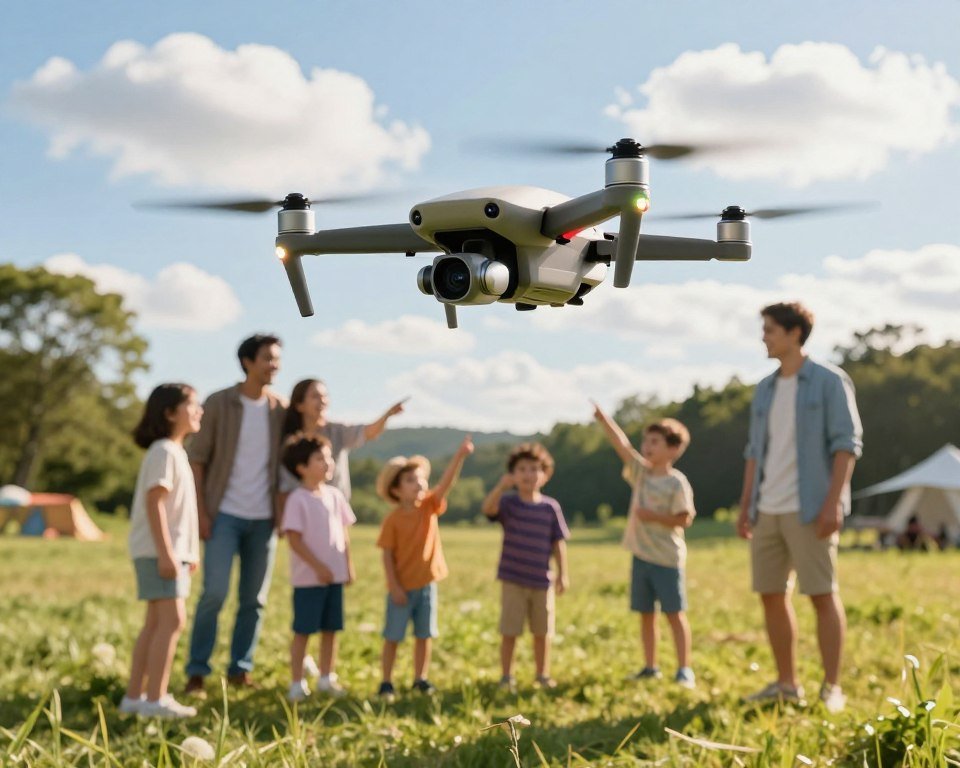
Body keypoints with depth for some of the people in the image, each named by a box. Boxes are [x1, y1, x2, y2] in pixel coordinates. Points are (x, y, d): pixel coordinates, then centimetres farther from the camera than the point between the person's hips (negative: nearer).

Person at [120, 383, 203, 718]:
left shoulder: (175, 451, 18)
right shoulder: (164, 451, -13)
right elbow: (154, 504, -20)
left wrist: (188, 552, 22)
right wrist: (165, 552, -24)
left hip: (172, 550, 10)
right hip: (159, 551, -10)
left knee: (156, 623, 11)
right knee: (172, 620, -12)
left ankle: (135, 697, 15)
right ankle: (155, 700, -11)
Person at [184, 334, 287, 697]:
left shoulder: (281, 409, 6)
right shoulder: (219, 404, -3)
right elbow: (197, 458, -3)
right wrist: (201, 512, -8)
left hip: (264, 518, 4)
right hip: (225, 514, -3)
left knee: (254, 599, 7)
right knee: (214, 592, -9)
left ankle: (240, 670, 18)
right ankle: (196, 671, 1)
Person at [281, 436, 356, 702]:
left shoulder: (334, 496, 8)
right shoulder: (298, 499, -12)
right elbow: (295, 539, -15)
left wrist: (348, 565, 10)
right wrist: (318, 566, -17)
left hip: (335, 576, 6)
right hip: (308, 577, -6)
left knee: (330, 629, 11)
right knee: (303, 631, 0)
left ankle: (327, 678, 22)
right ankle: (297, 683, 6)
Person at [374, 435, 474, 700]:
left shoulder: (430, 506, -2)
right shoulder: (393, 520, -13)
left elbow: (446, 483, -16)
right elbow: (387, 555, -11)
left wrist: (460, 456, -30)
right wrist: (394, 586, -16)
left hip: (426, 584, 4)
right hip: (402, 587, -4)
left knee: (424, 635, 12)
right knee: (393, 637, 5)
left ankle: (421, 678, 24)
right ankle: (386, 682, 14)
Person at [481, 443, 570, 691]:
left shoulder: (550, 507, -1)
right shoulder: (508, 503, -6)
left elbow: (558, 542, 3)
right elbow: (488, 508, -29)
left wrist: (563, 573, 0)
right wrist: (501, 486, -45)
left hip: (542, 581, 2)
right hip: (513, 580, -2)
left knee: (542, 631, 12)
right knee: (509, 631, 1)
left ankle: (543, 675, 26)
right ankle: (506, 677, 13)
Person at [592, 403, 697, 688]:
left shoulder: (677, 482, -10)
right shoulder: (640, 472, 7)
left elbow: (684, 518, -13)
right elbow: (622, 444, -1)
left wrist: (654, 516, -18)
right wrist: (603, 418, -10)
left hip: (667, 558, -6)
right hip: (641, 555, 6)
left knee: (674, 613, -2)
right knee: (646, 613, 10)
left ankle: (684, 669, 3)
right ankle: (650, 667, 19)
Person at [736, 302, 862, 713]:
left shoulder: (829, 381, -3)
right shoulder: (764, 390, 15)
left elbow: (847, 443, -8)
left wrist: (833, 503, -17)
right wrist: (745, 506, 12)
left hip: (808, 509, -7)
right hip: (767, 510, 7)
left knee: (823, 595, -4)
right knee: (771, 595, 7)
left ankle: (832, 687, 2)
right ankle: (786, 683, 16)